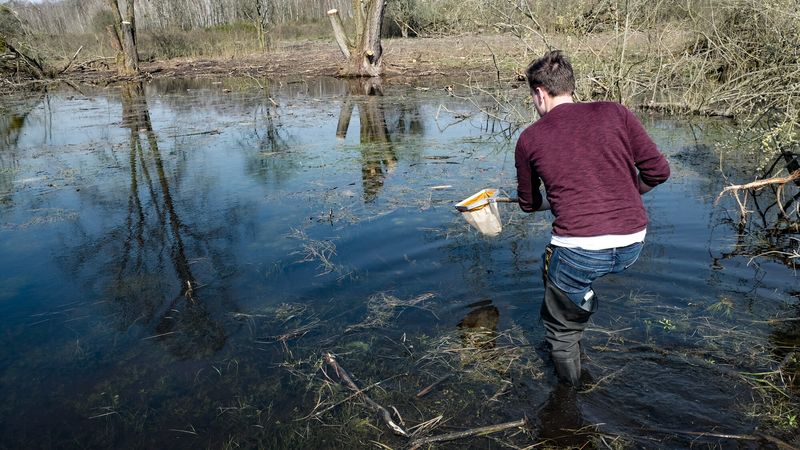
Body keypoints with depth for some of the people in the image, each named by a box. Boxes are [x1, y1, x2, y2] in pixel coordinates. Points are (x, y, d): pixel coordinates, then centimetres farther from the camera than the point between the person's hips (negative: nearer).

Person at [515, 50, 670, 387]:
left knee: (560, 329, 21)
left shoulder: (530, 138, 4)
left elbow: (528, 203, 17)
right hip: (632, 245, 4)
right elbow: (658, 171, 4)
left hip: (579, 251, -4)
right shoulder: (615, 113, 6)